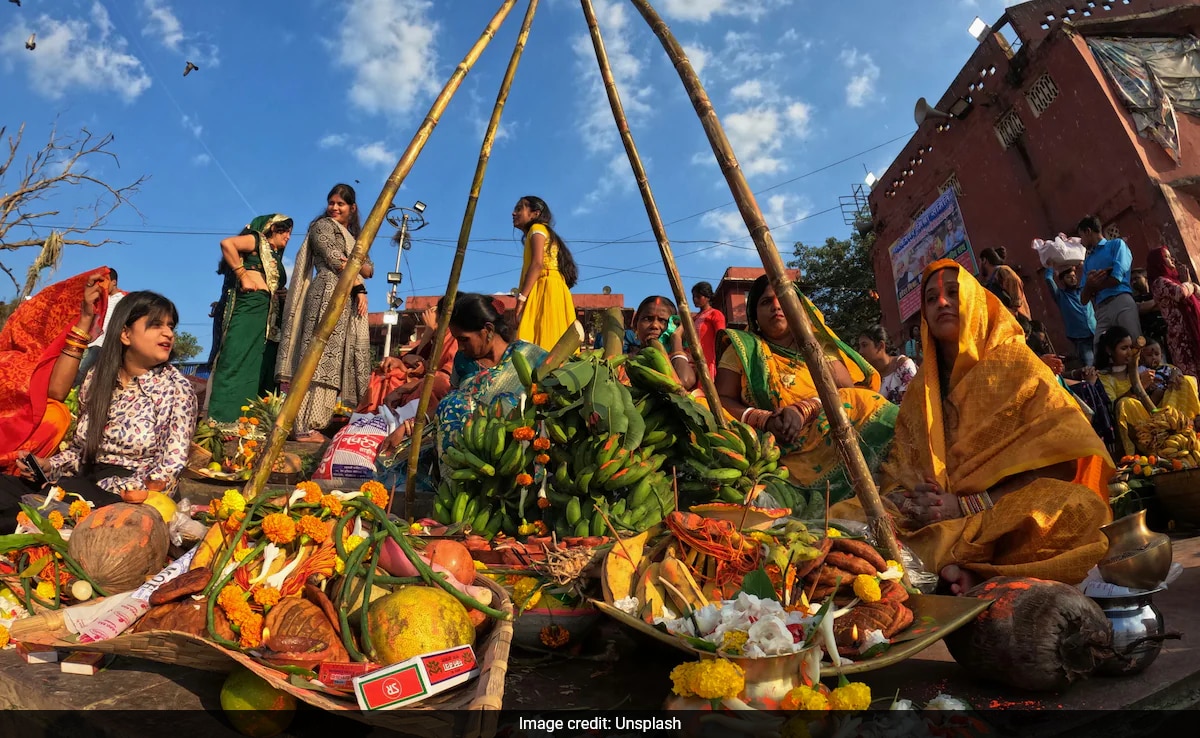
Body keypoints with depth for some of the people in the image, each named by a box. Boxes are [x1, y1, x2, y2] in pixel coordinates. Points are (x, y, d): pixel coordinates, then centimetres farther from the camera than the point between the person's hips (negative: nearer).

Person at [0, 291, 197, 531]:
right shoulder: (97, 377, 9)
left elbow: (169, 471, -11)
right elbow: (80, 447, 17)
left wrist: (101, 489, -16)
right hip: (85, 484, 5)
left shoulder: (176, 388, -6)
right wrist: (48, 465, -3)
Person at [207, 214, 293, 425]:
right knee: (237, 360, -13)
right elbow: (227, 243, -11)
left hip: (270, 315, 8)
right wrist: (243, 276, -12)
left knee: (262, 365, 1)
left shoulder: (276, 258, 28)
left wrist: (285, 294, 12)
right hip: (250, 305, -8)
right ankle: (224, 418, -16)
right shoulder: (257, 240, 7)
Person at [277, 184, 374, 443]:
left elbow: (370, 268, 16)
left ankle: (313, 424, 1)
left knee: (334, 361, 2)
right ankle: (305, 427, -20)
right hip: (329, 295, -8)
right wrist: (359, 288, -7)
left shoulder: (353, 237, 29)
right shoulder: (322, 225, 7)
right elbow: (334, 260, -7)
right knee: (320, 358, -16)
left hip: (347, 300, 8)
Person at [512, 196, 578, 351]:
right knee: (554, 349, -3)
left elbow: (537, 264, -11)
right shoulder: (538, 231, 32)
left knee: (545, 346, -20)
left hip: (547, 290, -9)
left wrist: (521, 298, -19)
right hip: (548, 292, 9)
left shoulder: (537, 228, 7)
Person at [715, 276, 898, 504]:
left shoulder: (817, 343, 15)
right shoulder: (743, 348, 12)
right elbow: (721, 400, 2)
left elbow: (847, 390, 1)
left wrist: (804, 409, -17)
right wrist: (765, 420, -14)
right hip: (777, 445, -2)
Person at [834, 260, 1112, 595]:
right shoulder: (921, 388, 15)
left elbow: (1060, 464, -5)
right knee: (843, 516, -22)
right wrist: (901, 500, -18)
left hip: (1007, 515, -2)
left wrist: (967, 505, -16)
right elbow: (899, 469, 8)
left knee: (1080, 506, -34)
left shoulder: (1016, 364, 5)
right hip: (935, 514, 2)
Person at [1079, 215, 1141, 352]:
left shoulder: (1116, 244, 13)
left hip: (1121, 302, -5)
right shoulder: (1087, 260, 27)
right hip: (1101, 310, 5)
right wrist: (1089, 284, -3)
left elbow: (1117, 278, -5)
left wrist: (1092, 287, 10)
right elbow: (1083, 300, 17)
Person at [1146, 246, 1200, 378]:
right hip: (1180, 333, -8)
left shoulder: (1174, 279, 21)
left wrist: (1189, 282, 11)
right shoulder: (1159, 282, -5)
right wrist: (1188, 284, 0)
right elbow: (1182, 292, -22)